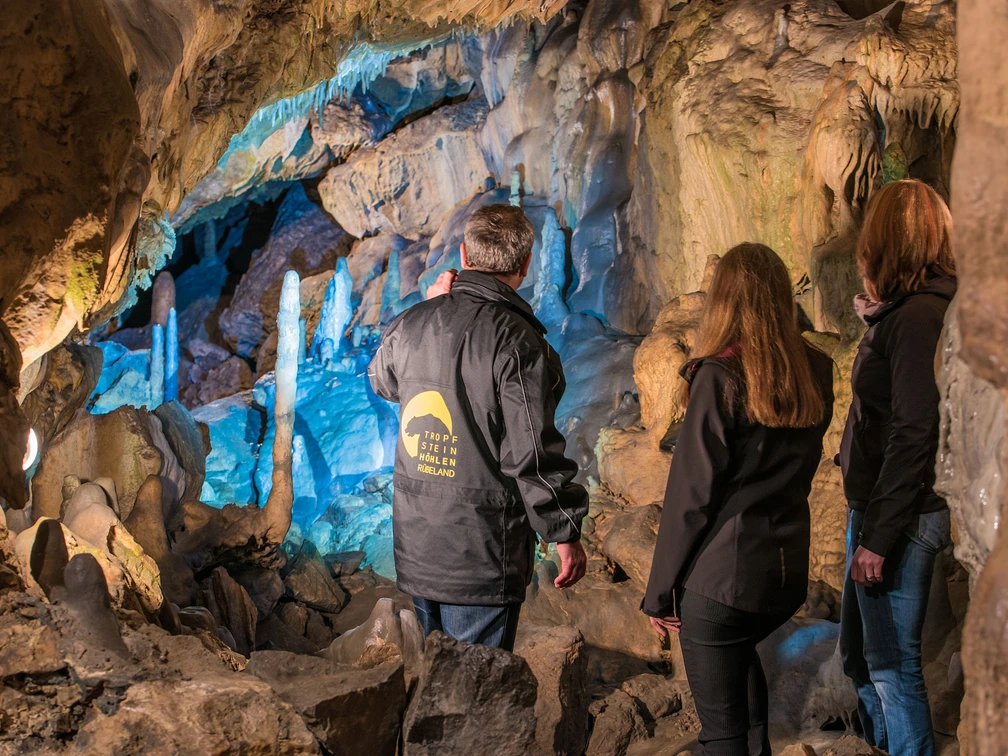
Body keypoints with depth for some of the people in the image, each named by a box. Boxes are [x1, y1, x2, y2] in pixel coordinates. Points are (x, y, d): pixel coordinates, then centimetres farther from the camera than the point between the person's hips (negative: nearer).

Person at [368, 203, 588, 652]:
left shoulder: (411, 324, 1)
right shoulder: (517, 340, -19)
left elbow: (382, 381, 25)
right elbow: (532, 454, -19)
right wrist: (566, 533, -8)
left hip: (414, 546, 6)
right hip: (482, 556, -6)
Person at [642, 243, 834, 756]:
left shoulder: (720, 377, -16)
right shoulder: (816, 373, 0)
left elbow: (691, 494, -13)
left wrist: (659, 592, -5)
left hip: (721, 578, -6)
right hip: (788, 574, 6)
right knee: (742, 655, 34)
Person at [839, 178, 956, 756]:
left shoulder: (918, 317, -20)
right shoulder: (902, 311, 10)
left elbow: (914, 436, -24)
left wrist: (879, 537, -22)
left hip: (900, 517, -10)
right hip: (875, 506, 10)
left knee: (891, 664, 0)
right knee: (860, 651, 21)